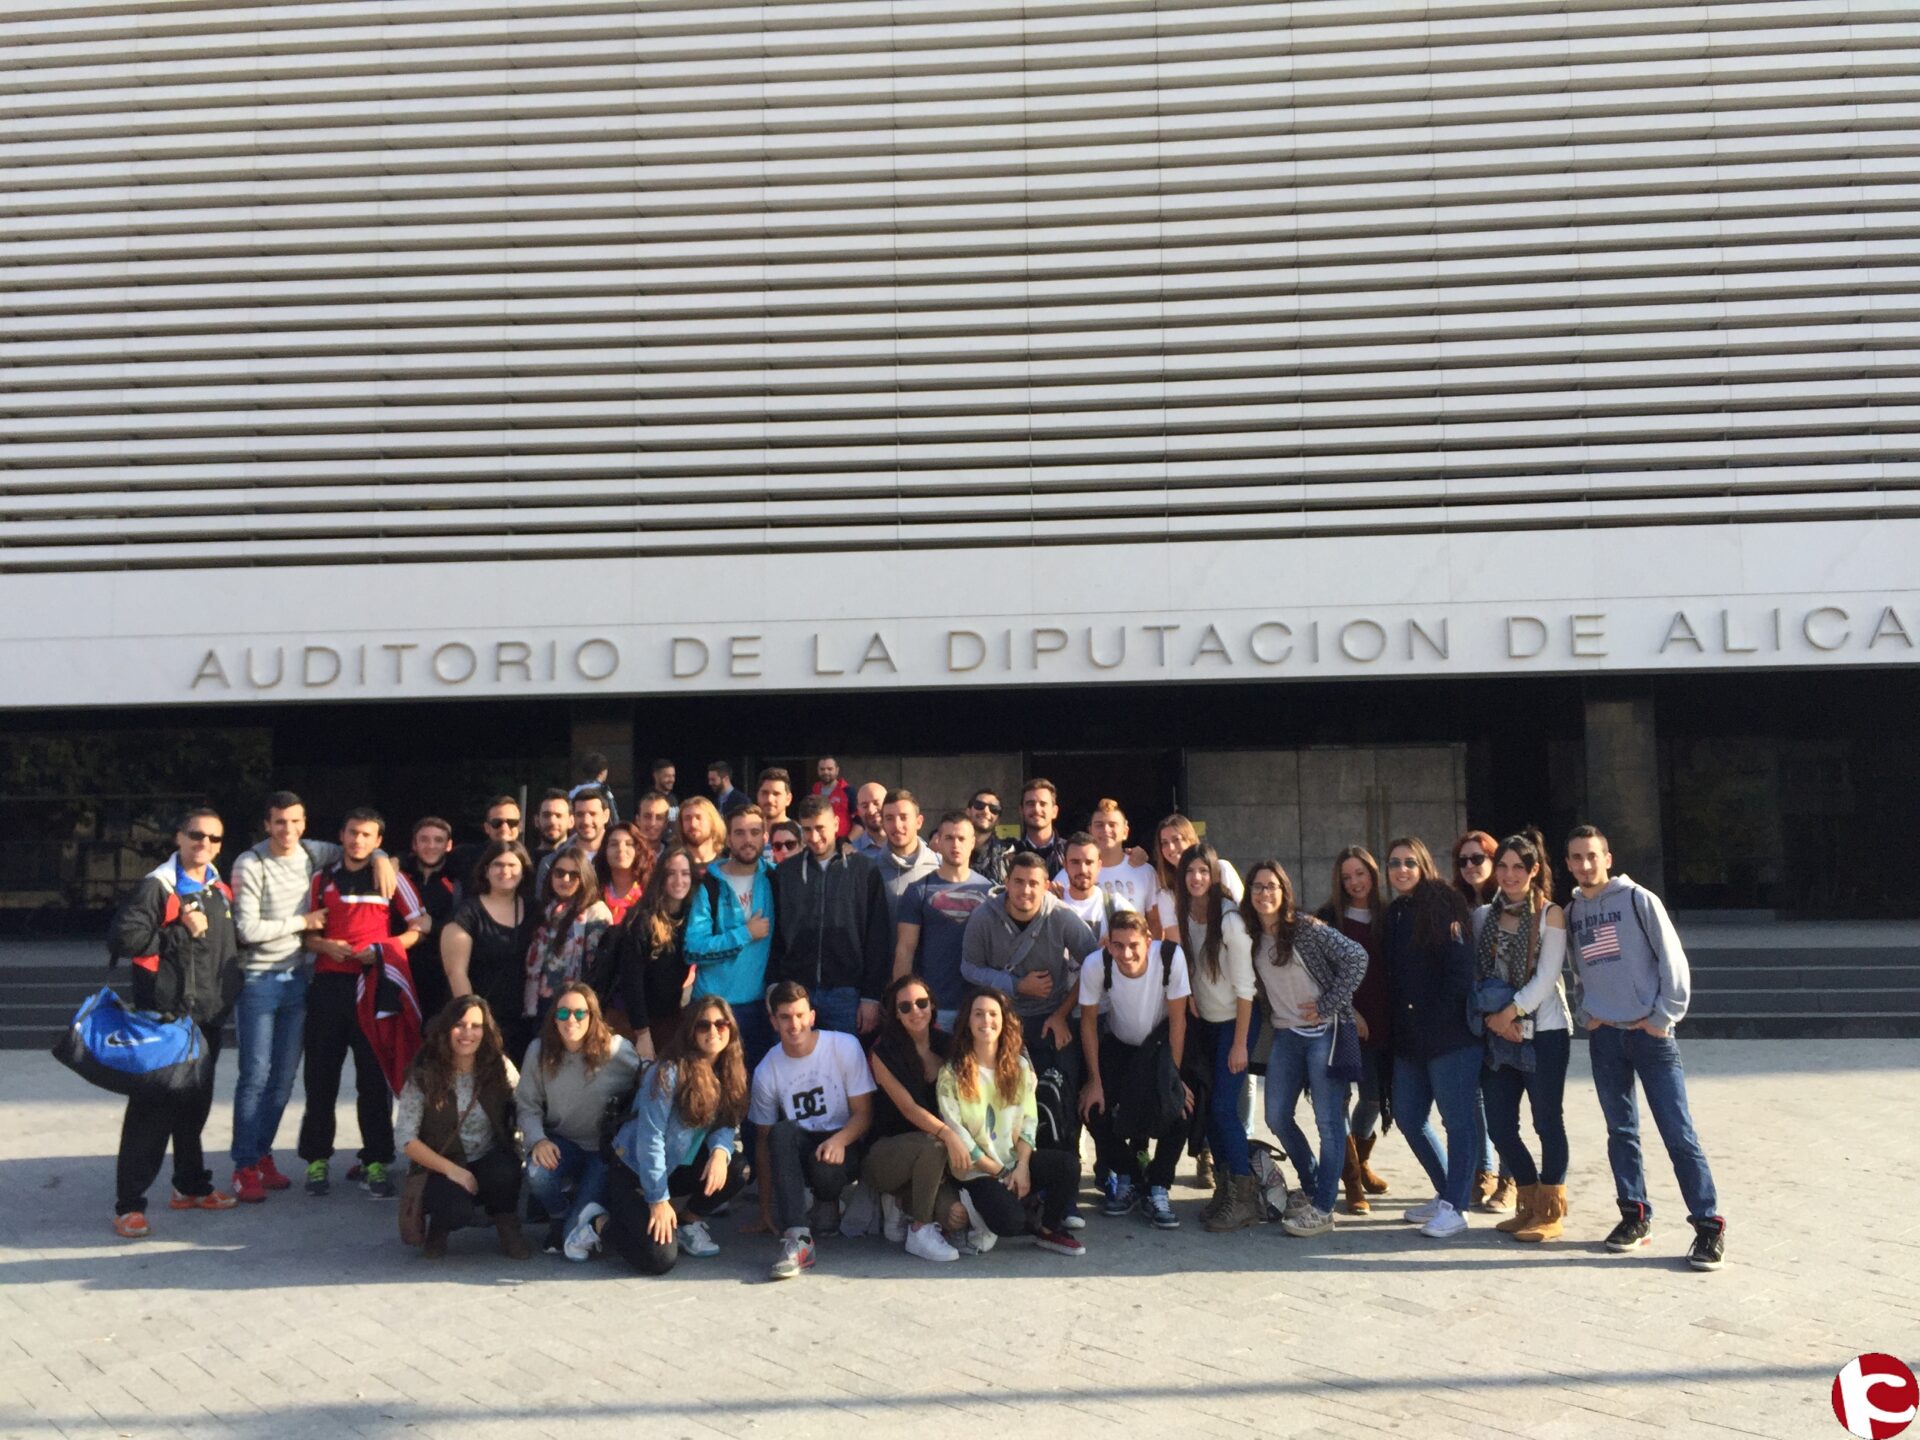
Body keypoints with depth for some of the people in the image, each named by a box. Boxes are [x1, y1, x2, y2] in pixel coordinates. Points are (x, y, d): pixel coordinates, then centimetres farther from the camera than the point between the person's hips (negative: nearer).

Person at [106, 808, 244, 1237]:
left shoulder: (221, 892, 14)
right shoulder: (156, 887, -9)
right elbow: (121, 939, -17)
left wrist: (227, 992, 16)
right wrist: (180, 932, -18)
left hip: (209, 1015, 7)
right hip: (165, 1015, -7)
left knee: (196, 1103, 16)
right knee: (153, 1108, -6)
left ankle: (191, 1185, 29)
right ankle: (128, 1204, 0)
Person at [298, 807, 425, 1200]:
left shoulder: (390, 878, 5)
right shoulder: (322, 880, 13)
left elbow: (419, 926, 2)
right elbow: (308, 934, 16)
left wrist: (382, 949, -11)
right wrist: (326, 946, -5)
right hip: (328, 984, 2)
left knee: (374, 1077, 0)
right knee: (321, 1075, 5)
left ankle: (376, 1162, 6)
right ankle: (317, 1160, 15)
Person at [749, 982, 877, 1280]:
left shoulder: (845, 1047, -8)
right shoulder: (766, 1071, -2)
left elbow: (864, 1112, -7)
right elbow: (765, 1139, 4)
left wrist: (839, 1140, -29)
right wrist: (766, 1206, 3)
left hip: (843, 1145, -2)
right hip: (798, 1151, 2)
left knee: (825, 1166, -37)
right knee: (781, 1132, -32)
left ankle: (828, 1204, 3)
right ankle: (797, 1239, -39)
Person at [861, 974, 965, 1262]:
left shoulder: (946, 1044, 3)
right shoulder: (884, 1052, -9)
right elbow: (908, 1107, -19)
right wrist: (947, 1134, -34)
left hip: (931, 1162, 4)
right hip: (886, 1153, -4)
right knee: (933, 1145, -35)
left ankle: (902, 1202, 9)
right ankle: (920, 1232, -16)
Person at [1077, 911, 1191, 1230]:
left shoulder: (1171, 957, -31)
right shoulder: (1095, 965, -27)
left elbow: (1177, 1019, -18)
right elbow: (1089, 1021, -11)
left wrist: (1174, 1076, -16)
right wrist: (1094, 1081, -11)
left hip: (1162, 1042, -1)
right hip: (1117, 1043, 1)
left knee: (1181, 1106, -23)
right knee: (1094, 1107, -16)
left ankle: (1157, 1190, -2)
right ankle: (1127, 1177, 12)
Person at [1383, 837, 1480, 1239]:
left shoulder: (1443, 906, -8)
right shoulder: (1394, 914, 14)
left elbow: (1461, 967, -14)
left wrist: (1439, 1018, -16)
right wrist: (1396, 1029, 10)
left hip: (1449, 1035, -9)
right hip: (1408, 1038, 9)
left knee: (1458, 1120, -2)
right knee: (1409, 1116, 13)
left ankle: (1454, 1207, 5)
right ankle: (1448, 1193, 27)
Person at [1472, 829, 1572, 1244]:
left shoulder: (1551, 914, -2)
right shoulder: (1483, 915, 11)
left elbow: (1546, 976, -10)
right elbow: (1476, 972, 8)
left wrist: (1511, 1011, -16)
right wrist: (1491, 1017, -7)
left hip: (1543, 1031, -5)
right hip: (1497, 1036, 5)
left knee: (1547, 1122, 1)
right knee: (1500, 1126, 6)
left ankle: (1551, 1212, 14)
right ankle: (1531, 1204, 24)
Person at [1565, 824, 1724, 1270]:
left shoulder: (1638, 900, -6)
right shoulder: (1571, 912, 9)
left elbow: (1673, 960, -6)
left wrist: (1664, 1018, -9)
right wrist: (1586, 1013, 6)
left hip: (1649, 1033, -4)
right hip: (1604, 1035, 5)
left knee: (1678, 1133, -5)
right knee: (1621, 1131, 9)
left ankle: (1709, 1225, 2)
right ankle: (1635, 1216, 19)